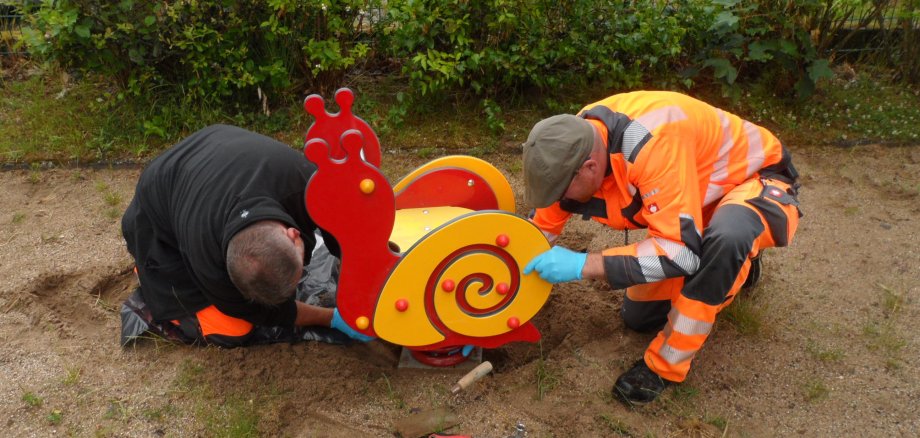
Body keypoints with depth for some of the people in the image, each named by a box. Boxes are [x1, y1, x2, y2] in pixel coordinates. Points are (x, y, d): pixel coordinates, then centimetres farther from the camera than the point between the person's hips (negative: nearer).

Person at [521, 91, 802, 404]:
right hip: (704, 193, 7)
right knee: (638, 317, 7)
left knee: (726, 238, -42)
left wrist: (583, 265, -41)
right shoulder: (573, 143, -18)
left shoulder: (652, 143, -41)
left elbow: (681, 250, -41)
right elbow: (543, 229, -4)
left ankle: (664, 366, -21)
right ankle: (732, 264, 29)